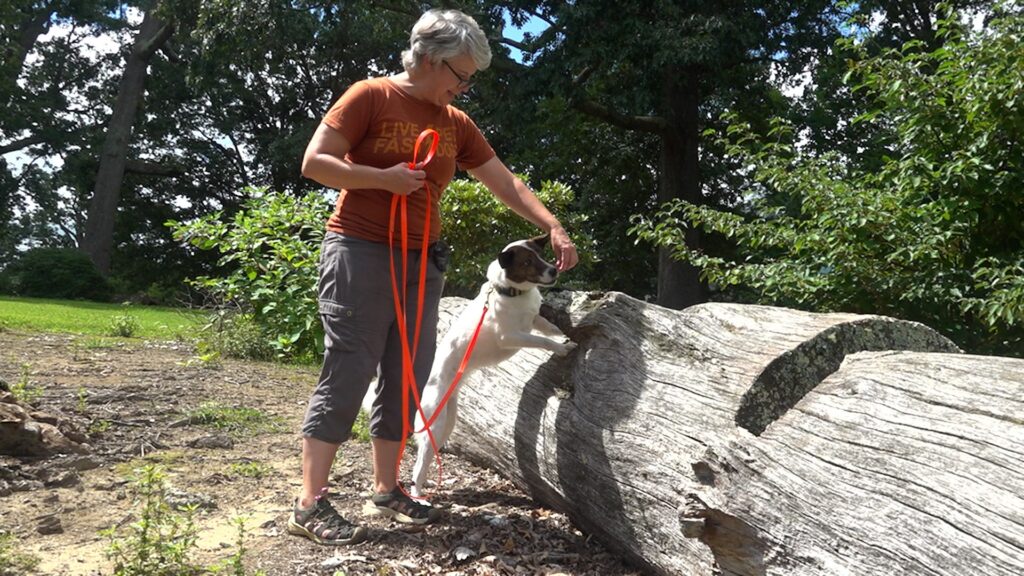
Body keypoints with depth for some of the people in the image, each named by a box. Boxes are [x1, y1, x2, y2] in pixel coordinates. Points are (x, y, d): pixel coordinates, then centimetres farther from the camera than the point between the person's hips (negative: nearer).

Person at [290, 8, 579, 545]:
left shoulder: (457, 124, 12)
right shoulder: (369, 96, -5)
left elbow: (507, 184, 11)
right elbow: (314, 162, -8)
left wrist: (553, 228, 1)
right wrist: (384, 178, -17)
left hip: (422, 261, 7)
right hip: (360, 253, -6)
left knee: (406, 379, 7)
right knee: (347, 375, -8)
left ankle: (386, 488, 19)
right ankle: (310, 503, -1)